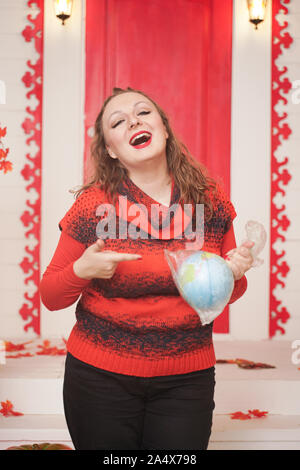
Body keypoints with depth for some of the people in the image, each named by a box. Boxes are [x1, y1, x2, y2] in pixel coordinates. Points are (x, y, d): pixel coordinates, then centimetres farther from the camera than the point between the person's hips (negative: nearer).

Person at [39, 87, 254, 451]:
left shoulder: (210, 199, -1)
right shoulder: (94, 205, -8)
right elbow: (50, 296, 0)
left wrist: (235, 274, -10)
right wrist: (81, 271, -20)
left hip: (188, 379, 2)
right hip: (101, 379, -1)